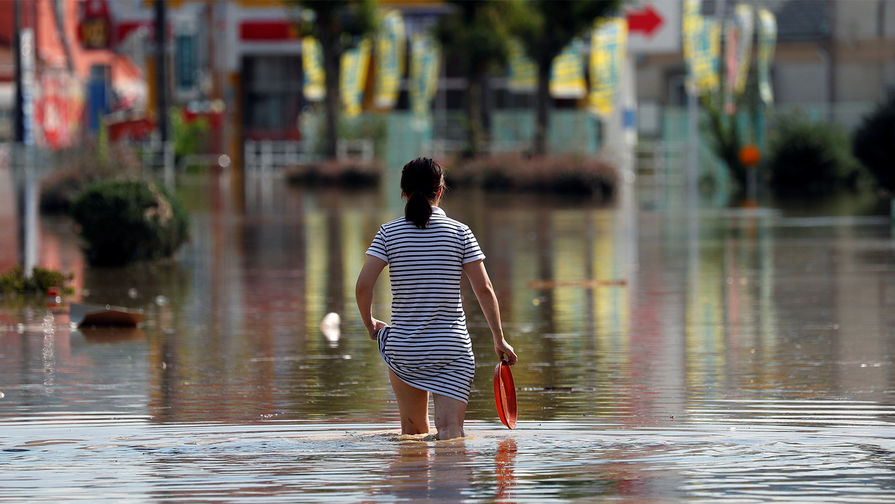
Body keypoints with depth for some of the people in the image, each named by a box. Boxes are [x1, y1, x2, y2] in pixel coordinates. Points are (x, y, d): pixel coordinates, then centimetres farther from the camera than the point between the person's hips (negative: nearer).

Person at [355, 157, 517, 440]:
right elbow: (484, 289, -2)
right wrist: (499, 340, 6)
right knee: (451, 434, -8)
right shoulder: (459, 232, -1)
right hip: (453, 348, -1)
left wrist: (370, 324, 11)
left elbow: (363, 285, -8)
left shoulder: (389, 233, -1)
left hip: (404, 349, 1)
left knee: (413, 432, 19)